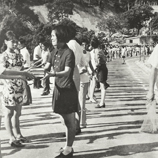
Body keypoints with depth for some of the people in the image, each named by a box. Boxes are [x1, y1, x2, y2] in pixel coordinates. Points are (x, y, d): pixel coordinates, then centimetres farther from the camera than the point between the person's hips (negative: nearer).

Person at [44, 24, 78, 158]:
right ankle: (68, 147, 29)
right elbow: (47, 66, 13)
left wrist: (52, 74, -44)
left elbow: (66, 72, -28)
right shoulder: (55, 51, 7)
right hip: (59, 89, 8)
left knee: (70, 122, 2)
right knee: (67, 121, 17)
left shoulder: (69, 53, -17)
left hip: (68, 90, -8)